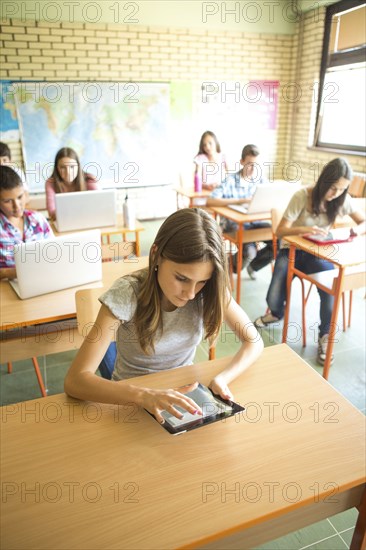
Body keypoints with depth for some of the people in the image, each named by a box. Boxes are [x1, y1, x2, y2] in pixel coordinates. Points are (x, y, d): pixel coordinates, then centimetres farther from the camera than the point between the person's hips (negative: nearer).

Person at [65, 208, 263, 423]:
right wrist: (144, 395, -40)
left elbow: (254, 342, -8)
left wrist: (222, 379, -25)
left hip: (186, 393, 2)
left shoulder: (209, 291, -16)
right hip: (133, 399, -2)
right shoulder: (127, 294, -24)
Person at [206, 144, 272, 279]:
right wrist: (239, 201, -29)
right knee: (249, 252, -29)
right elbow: (210, 201, -23)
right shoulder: (230, 180, -11)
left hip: (256, 222, 5)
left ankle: (253, 265, 14)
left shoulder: (261, 178, 4)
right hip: (235, 223, -5)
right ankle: (231, 268, 8)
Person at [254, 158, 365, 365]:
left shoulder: (342, 199, -5)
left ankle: (325, 335, -5)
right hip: (292, 250, -2)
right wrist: (304, 229, -35)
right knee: (274, 300, -21)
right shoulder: (302, 196, -16)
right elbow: (281, 230, -16)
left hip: (319, 252, 2)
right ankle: (277, 313, 20)